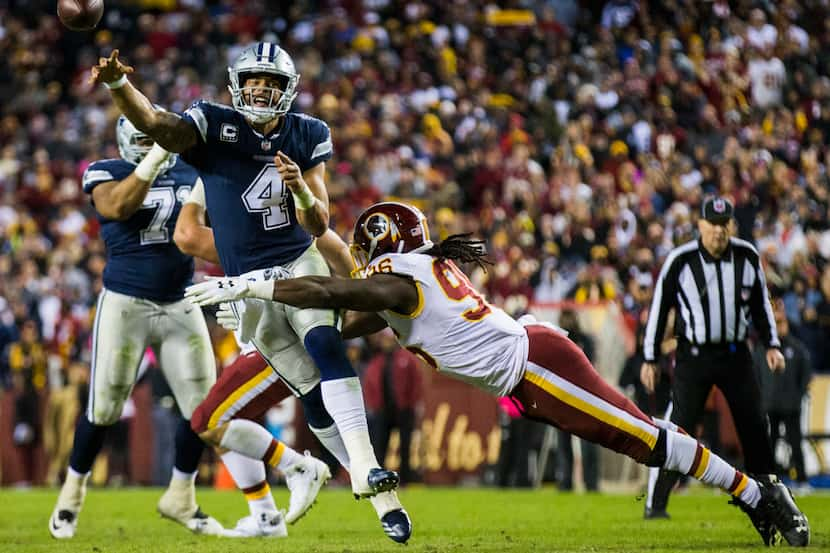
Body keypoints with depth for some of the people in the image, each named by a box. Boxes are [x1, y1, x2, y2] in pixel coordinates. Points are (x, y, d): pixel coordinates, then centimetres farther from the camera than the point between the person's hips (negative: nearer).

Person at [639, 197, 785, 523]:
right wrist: (649, 359, -3)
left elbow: (760, 302, 15)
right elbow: (659, 308, -2)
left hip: (736, 354, 4)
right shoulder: (680, 260, -9)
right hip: (694, 356, -4)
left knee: (755, 428, 5)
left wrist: (771, 345, 8)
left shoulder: (747, 256, 2)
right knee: (678, 427, -11)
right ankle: (655, 505, -7)